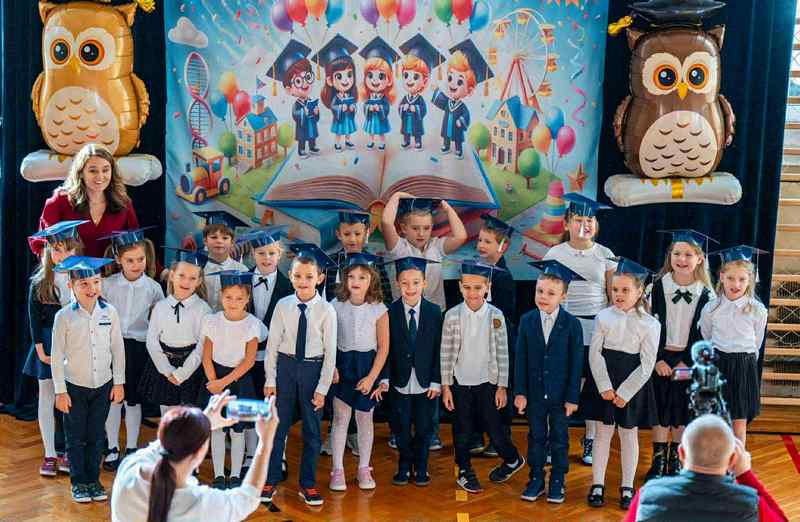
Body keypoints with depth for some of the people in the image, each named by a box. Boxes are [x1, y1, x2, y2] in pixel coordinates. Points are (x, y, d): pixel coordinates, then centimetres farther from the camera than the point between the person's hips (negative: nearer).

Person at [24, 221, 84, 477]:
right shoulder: (39, 283, -1)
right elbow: (34, 318, 0)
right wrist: (41, 350, -7)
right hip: (48, 345, 1)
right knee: (47, 397, 6)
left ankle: (68, 453, 13)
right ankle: (49, 454, 15)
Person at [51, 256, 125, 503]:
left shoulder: (110, 312, -6)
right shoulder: (64, 316, -12)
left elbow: (118, 348, 2)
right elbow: (57, 356, -7)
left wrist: (119, 382, 2)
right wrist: (60, 391, -7)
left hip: (103, 386, 2)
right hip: (74, 387, -2)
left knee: (96, 436, 12)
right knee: (76, 438, 8)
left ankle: (93, 480, 25)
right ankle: (78, 482, 22)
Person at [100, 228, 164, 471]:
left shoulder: (153, 288, -4)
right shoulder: (107, 285, -5)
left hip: (138, 347, 0)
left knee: (133, 399, 10)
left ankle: (132, 449, 22)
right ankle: (112, 448, 22)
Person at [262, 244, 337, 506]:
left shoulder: (326, 310, -9)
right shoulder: (283, 305, -6)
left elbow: (330, 352, -6)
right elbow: (272, 344, -1)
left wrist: (322, 388, -7)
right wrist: (270, 379, -2)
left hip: (313, 369, 0)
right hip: (285, 366, 1)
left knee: (312, 431, 10)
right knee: (277, 426, 9)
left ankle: (308, 484, 25)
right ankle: (269, 480, 24)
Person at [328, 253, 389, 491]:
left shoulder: (378, 309, -8)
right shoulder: (336, 305, -4)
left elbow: (383, 347, -5)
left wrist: (371, 377, -9)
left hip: (368, 365, 0)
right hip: (342, 364, 0)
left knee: (365, 418, 10)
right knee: (340, 418, 1)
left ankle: (364, 468, 23)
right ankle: (338, 469, 10)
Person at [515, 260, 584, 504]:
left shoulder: (572, 324, -10)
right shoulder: (527, 321, -4)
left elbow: (576, 363, -7)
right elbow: (521, 359, -1)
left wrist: (572, 397, -8)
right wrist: (520, 391, -4)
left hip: (560, 394, -2)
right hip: (534, 392, 2)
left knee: (559, 439, 11)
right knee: (536, 437, 12)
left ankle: (558, 481, 24)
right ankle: (536, 479, 25)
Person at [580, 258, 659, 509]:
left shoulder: (650, 324, -8)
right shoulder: (603, 317, -3)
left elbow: (646, 365, -9)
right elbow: (595, 354, -4)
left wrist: (624, 393, -12)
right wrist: (605, 387, -11)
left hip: (633, 384, -1)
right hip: (604, 381, 1)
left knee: (629, 434, 10)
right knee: (603, 432, 8)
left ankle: (627, 487, 22)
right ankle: (597, 484, 19)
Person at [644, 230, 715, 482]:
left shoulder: (704, 293, -3)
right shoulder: (659, 286, -5)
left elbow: (701, 333, -1)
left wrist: (687, 362, -8)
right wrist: (658, 359, -10)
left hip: (688, 360, 1)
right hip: (661, 358, -1)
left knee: (682, 411, 8)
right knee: (660, 409, 3)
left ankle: (675, 461, 21)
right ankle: (658, 462, 13)